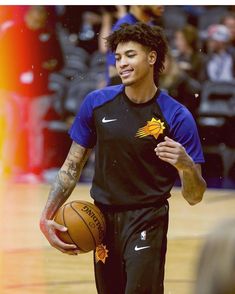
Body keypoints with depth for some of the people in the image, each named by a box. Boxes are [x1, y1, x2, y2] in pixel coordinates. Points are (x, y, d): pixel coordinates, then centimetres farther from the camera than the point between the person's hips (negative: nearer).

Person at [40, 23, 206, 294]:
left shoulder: (177, 117, -9)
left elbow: (194, 197, -8)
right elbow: (72, 166, 9)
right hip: (102, 219, 4)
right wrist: (46, 217, -1)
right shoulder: (97, 103, 0)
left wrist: (186, 166, -29)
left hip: (146, 222, -4)